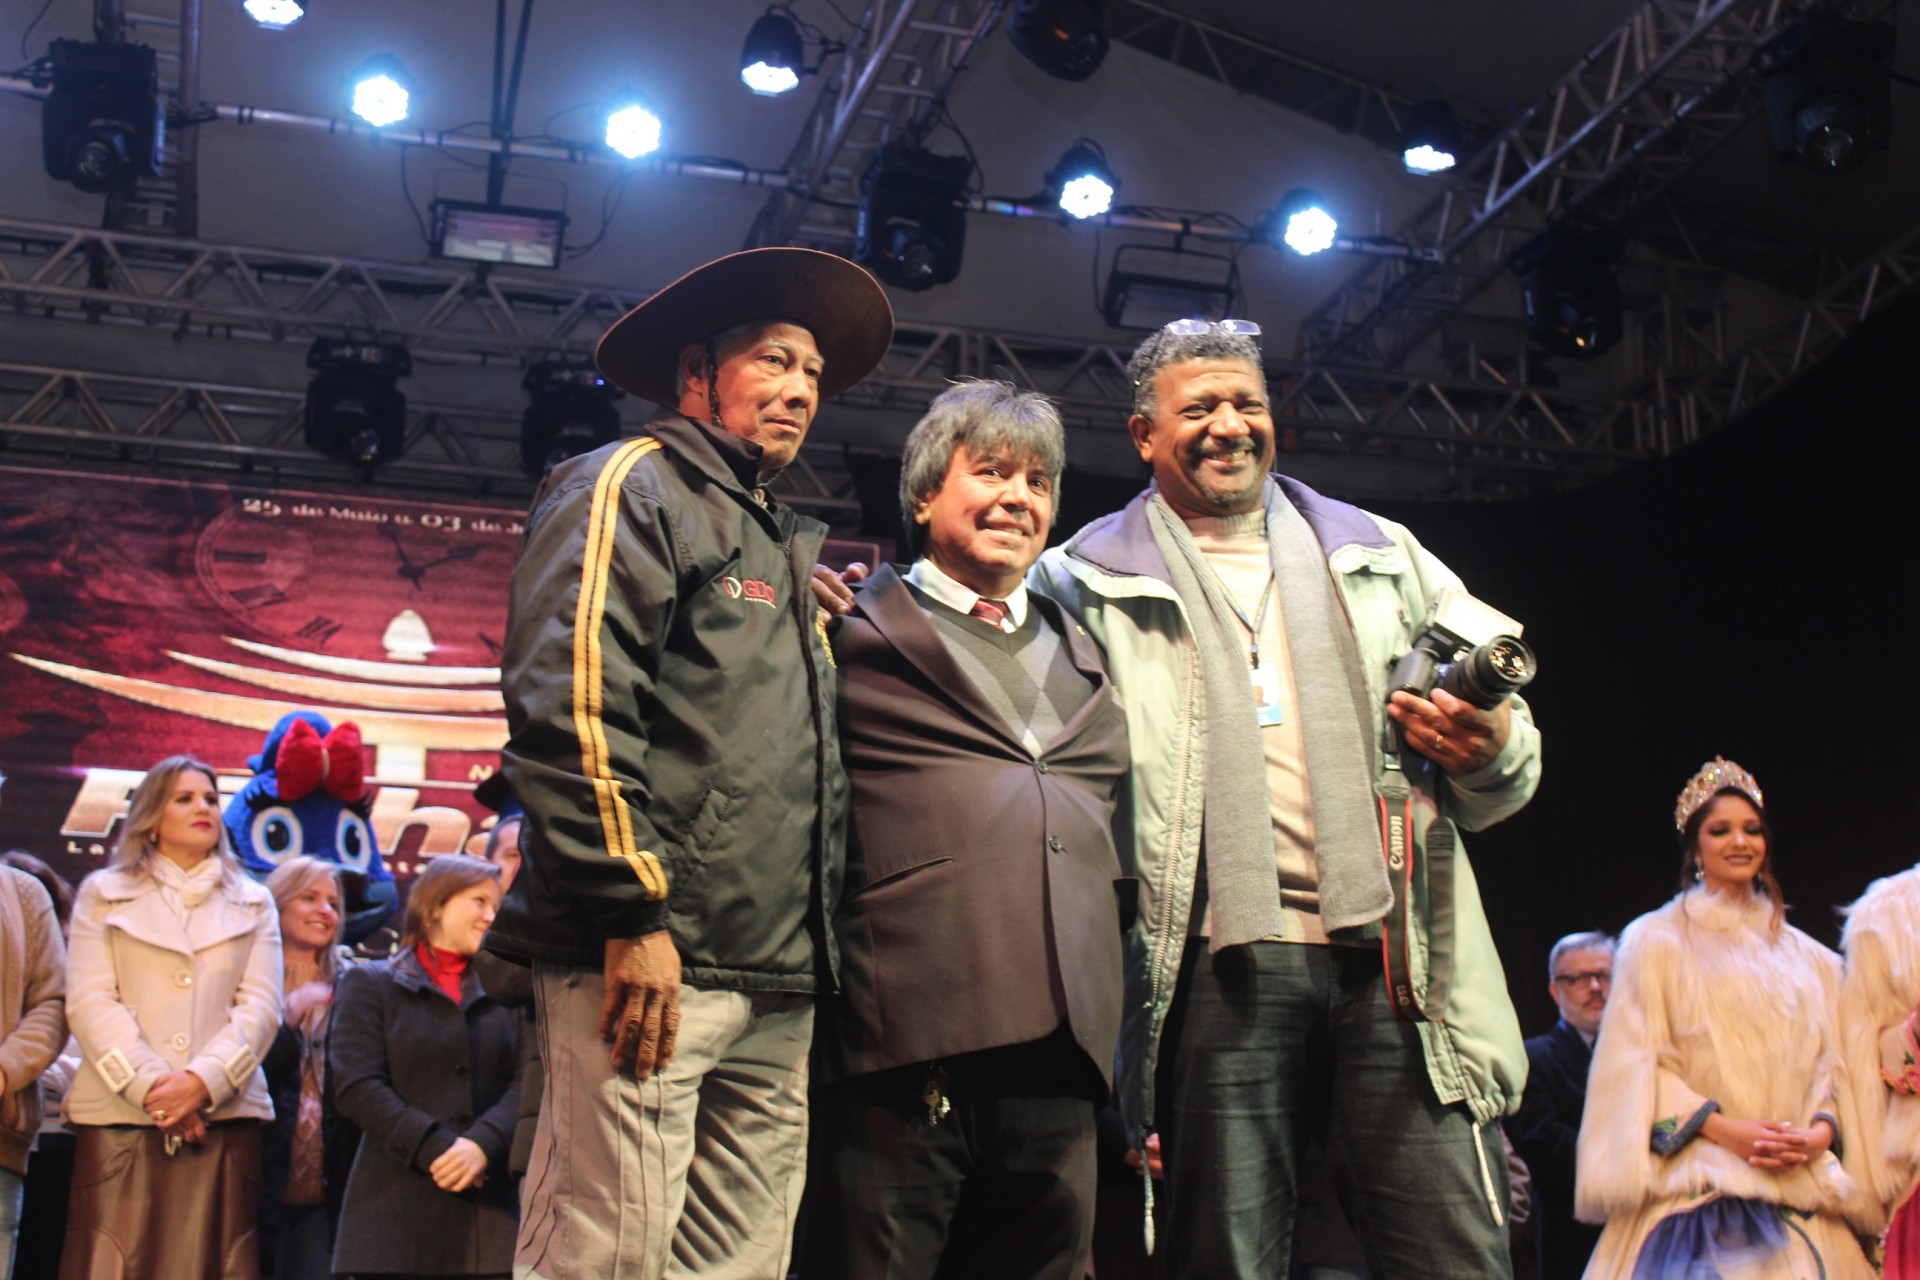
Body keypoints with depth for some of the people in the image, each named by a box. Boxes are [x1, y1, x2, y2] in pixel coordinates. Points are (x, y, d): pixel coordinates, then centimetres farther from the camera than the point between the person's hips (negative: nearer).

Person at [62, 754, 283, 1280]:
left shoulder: (253, 904, 16)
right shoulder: (103, 893, 13)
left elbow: (260, 1006, 5)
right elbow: (89, 1003, 1)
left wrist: (202, 1081, -12)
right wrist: (150, 1086, -12)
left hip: (223, 1115, 1)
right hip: (120, 1116, -1)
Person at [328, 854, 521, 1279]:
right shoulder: (368, 983, 9)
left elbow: (523, 1084, 6)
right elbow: (357, 1088, -3)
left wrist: (483, 1143, -13)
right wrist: (434, 1149, -14)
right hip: (396, 1204, -3)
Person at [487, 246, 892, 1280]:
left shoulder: (784, 549, 27)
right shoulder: (631, 488, 1)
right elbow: (567, 703, -13)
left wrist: (812, 958, 17)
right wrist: (632, 913, -18)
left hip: (777, 993, 8)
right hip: (650, 962, -8)